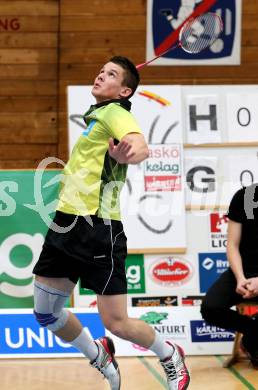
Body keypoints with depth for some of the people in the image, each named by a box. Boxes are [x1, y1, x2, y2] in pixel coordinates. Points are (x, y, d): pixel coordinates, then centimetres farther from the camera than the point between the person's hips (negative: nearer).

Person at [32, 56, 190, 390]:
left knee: (116, 323, -6)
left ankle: (171, 357, 22)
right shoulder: (96, 115, 19)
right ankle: (101, 359, 31)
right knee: (46, 314, 8)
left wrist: (132, 151, -52)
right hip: (66, 224, 9)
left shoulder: (115, 114, -9)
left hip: (97, 229, -8)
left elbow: (141, 147, -31)